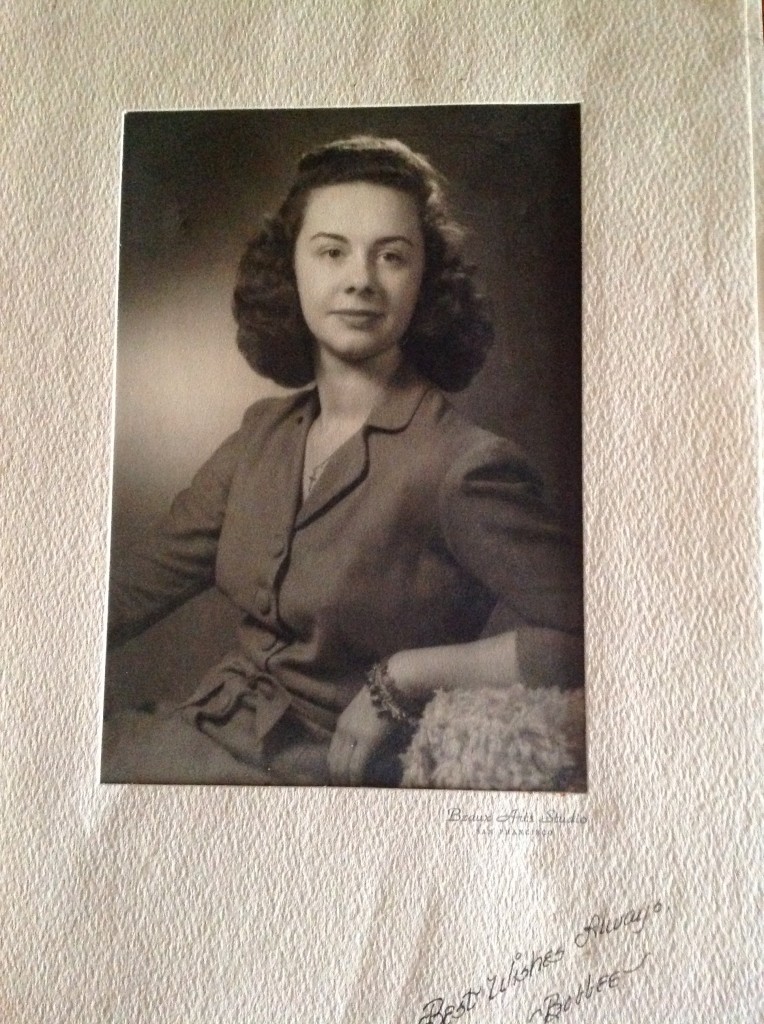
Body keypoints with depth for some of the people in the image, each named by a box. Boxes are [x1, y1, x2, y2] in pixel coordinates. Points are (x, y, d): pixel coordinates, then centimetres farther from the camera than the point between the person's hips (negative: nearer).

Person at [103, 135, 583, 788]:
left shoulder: (465, 464, -21)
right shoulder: (266, 429, 1)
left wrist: (405, 674, -21)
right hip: (215, 725, 6)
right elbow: (138, 589, 4)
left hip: (327, 766, -5)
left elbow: (573, 640, -22)